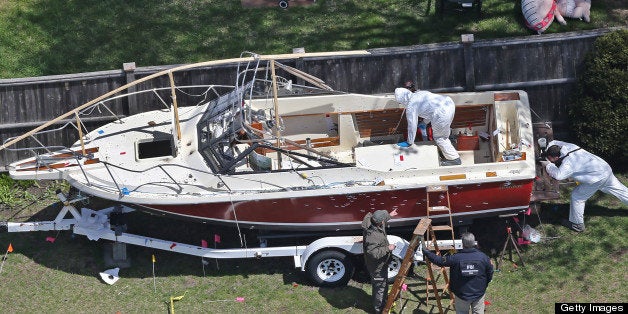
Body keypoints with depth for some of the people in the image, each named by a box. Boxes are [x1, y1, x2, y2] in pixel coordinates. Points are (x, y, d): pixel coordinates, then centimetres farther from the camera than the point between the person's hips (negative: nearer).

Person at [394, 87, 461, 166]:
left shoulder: (410, 106, 0)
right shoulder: (420, 93, 24)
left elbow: (412, 125, 3)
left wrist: (409, 142, 14)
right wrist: (425, 122, 49)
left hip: (442, 114, -8)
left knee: (439, 137, 15)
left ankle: (454, 159, 22)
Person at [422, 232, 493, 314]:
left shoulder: (455, 258, -19)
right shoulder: (483, 257, -13)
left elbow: (440, 261, -8)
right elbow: (489, 275, -4)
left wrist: (426, 252, 5)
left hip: (462, 294, -1)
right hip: (479, 294, 1)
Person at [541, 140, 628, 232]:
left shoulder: (568, 163, -26)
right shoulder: (566, 146, -2)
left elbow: (558, 175, -43)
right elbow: (554, 143, 18)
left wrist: (548, 165, -26)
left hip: (598, 177, -9)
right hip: (605, 168, 9)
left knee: (577, 196, 2)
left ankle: (577, 224, 13)